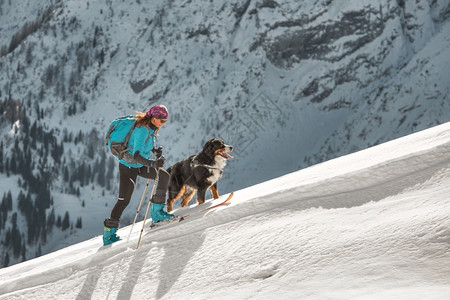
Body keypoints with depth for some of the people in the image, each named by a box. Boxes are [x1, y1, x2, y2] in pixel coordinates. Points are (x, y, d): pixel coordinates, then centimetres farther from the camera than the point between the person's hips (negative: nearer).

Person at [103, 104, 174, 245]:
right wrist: (153, 164, -46)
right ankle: (109, 233, 8)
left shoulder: (151, 128, 0)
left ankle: (156, 212, -2)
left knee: (164, 176, -8)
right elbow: (136, 156, -35)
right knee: (124, 200, -4)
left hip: (140, 166, 8)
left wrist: (153, 149, 4)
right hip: (128, 167, -8)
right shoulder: (142, 130, -28)